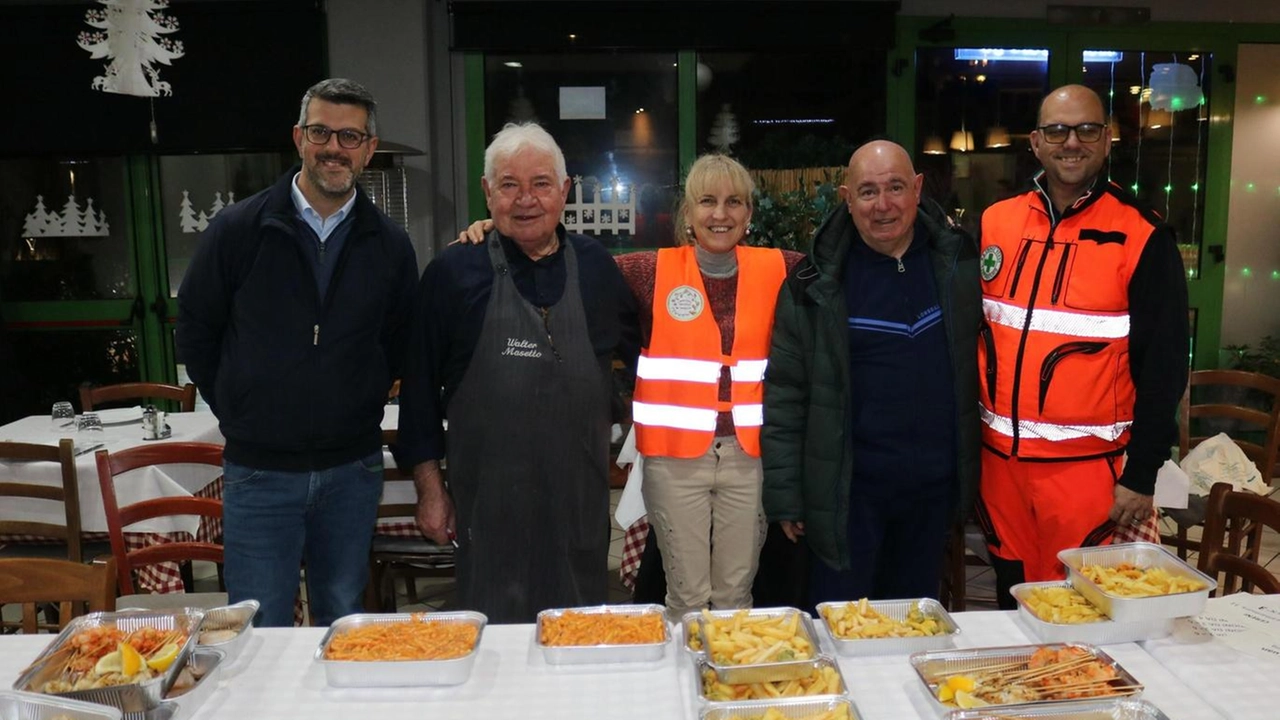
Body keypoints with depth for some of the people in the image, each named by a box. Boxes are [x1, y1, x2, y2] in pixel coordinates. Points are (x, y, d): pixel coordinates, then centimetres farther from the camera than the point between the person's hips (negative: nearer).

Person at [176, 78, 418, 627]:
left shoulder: (388, 244, 0)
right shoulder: (238, 228, -5)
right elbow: (195, 333, 5)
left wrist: (357, 412, 6)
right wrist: (240, 415, 5)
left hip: (353, 471, 2)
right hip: (258, 471, -1)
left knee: (344, 626, 16)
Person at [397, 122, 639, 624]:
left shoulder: (595, 266, 5)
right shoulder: (453, 272, -3)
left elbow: (644, 353, 17)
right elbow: (420, 386, 0)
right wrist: (429, 486, -1)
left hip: (581, 502, 3)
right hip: (489, 504, -2)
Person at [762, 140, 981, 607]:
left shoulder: (957, 261, 0)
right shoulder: (816, 283, -7)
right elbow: (785, 394, -5)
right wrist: (785, 495, -6)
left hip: (935, 483, 3)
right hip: (851, 488, -3)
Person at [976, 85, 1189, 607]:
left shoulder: (1142, 237, -6)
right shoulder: (995, 223, 4)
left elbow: (1162, 364, -6)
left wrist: (1142, 474, -8)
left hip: (1088, 465, -3)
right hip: (998, 459, 4)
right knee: (1012, 599, 17)